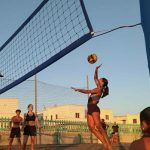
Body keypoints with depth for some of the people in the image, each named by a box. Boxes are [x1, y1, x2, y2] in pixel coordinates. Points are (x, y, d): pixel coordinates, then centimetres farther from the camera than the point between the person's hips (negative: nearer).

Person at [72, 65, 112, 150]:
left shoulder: (99, 90, -7)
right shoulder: (98, 88, 17)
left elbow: (88, 91, -19)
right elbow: (95, 78, 31)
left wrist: (78, 90, -22)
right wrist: (96, 70, 28)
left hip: (94, 108, -9)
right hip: (90, 109, 9)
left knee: (98, 126, -18)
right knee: (92, 127, -3)